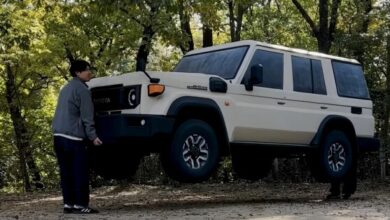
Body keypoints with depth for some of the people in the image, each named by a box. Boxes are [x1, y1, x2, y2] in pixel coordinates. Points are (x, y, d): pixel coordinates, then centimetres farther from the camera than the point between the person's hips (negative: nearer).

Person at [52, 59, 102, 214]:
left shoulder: (66, 88, 22)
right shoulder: (82, 89, -6)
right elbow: (86, 116, -12)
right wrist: (93, 136, -13)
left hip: (59, 135, 9)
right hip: (73, 137, -9)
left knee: (66, 172, 9)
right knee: (80, 172, -6)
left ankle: (68, 204, 10)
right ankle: (80, 205, -8)